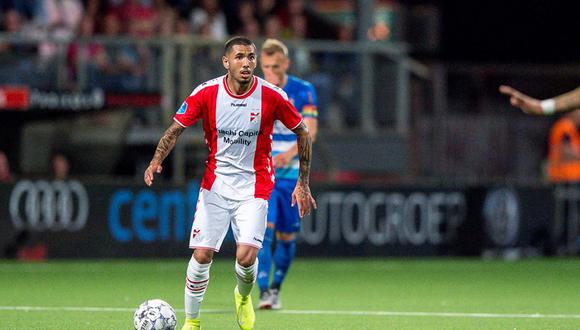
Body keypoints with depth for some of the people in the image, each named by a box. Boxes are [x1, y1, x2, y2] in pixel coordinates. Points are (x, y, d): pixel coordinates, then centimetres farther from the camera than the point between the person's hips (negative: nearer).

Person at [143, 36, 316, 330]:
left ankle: (243, 297, 21)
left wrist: (303, 183, 4)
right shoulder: (206, 93, -9)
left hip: (253, 187, -1)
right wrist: (157, 160, -20)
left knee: (246, 256, -15)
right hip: (215, 184, 1)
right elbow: (176, 129, -2)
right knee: (202, 255, -8)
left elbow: (302, 133, 3)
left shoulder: (272, 96, -11)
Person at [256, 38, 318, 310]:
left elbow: (310, 130, -12)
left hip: (291, 173, 0)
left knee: (287, 236, 8)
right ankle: (264, 291, -23)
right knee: (263, 228, -18)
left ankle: (276, 288, 28)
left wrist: (290, 153, -27)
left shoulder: (303, 91, -2)